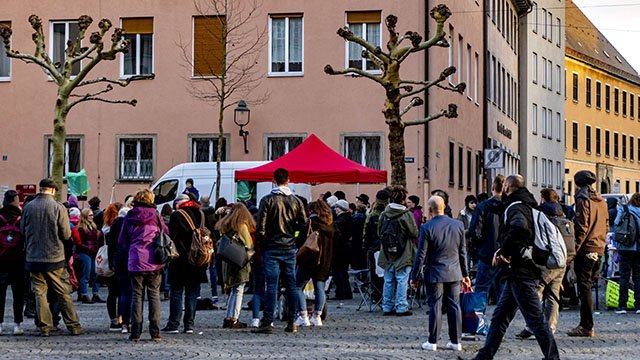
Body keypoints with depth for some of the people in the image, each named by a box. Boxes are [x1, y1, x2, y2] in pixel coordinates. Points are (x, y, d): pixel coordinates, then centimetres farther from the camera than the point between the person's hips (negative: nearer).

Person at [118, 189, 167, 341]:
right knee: (154, 295, 4)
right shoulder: (155, 215, 2)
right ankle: (155, 333, 0)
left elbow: (122, 240, 10)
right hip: (154, 262, -1)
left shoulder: (129, 217, 5)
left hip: (136, 261, 1)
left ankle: (135, 333, 2)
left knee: (137, 296, 5)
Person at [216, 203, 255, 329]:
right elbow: (249, 245, -6)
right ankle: (234, 319, -5)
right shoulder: (242, 226, -10)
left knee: (231, 290, 14)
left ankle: (229, 318, 14)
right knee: (238, 291, -2)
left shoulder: (224, 225, 9)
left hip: (227, 261, 6)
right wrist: (250, 254, 9)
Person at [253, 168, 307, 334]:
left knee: (271, 285, -4)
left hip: (271, 248, -3)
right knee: (291, 285, 7)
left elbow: (261, 227, -10)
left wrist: (263, 242, 5)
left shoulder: (267, 200, -8)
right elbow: (303, 225, 5)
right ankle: (292, 322, 10)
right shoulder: (296, 201, 3)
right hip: (290, 248, 3)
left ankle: (267, 322, -5)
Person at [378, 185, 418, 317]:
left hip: (387, 254, 5)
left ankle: (387, 307, 15)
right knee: (402, 280, 1)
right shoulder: (407, 215, -14)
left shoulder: (383, 214, 0)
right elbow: (414, 233, -11)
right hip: (403, 254, -5)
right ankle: (401, 307, 1)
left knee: (388, 281, 11)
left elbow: (379, 233, 7)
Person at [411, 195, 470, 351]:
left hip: (435, 274, -4)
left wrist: (414, 276, -1)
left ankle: (432, 342, 5)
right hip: (454, 273, 4)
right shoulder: (458, 225, 2)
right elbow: (463, 252, 8)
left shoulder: (427, 228, -12)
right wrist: (465, 273, 16)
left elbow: (421, 255, -9)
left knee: (435, 307, 2)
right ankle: (456, 341, 11)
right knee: (454, 306, 8)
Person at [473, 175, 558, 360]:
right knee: (500, 317, 14)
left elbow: (520, 227, -36)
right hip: (517, 273, 10)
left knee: (536, 320, -6)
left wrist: (503, 252, -23)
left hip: (521, 274, -10)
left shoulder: (515, 207, -14)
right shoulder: (527, 206, 17)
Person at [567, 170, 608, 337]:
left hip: (586, 249, -8)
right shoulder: (601, 200, 16)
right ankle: (587, 325, 15)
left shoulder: (583, 200, -9)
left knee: (584, 288, -6)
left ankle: (586, 327, -6)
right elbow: (606, 225, 18)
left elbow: (581, 227, -16)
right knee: (587, 286, 14)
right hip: (599, 249, 8)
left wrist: (573, 250, -15)